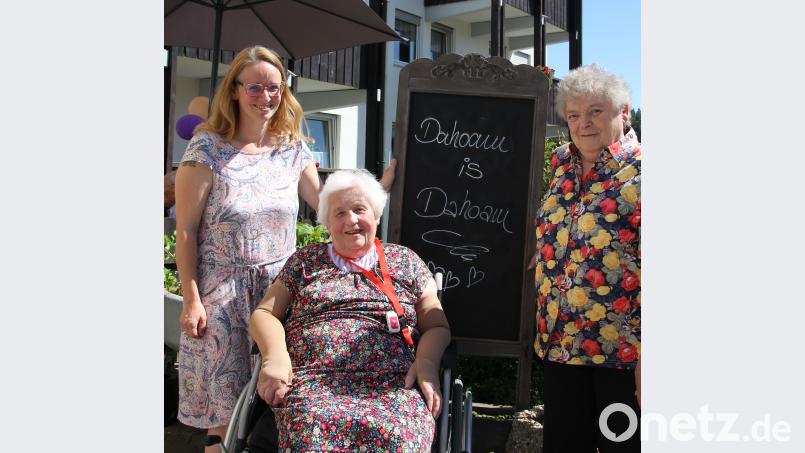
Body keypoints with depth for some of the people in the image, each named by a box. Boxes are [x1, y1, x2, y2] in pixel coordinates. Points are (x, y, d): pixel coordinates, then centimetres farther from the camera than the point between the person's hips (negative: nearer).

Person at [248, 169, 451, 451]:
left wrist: (427, 362, -6)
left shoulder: (405, 261, 19)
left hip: (392, 383, 1)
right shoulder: (305, 261, 20)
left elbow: (437, 326, 16)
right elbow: (263, 314, 16)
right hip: (313, 380, 0)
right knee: (314, 428, -36)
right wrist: (275, 355, -6)